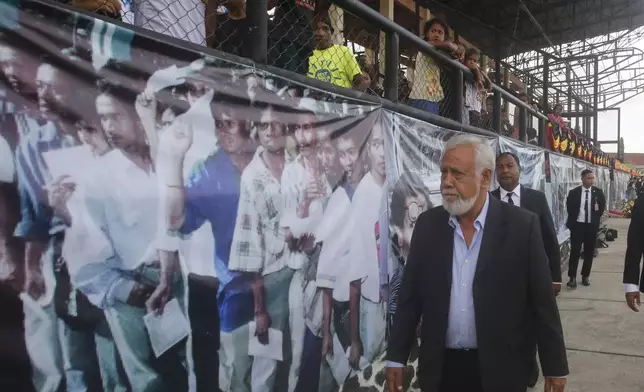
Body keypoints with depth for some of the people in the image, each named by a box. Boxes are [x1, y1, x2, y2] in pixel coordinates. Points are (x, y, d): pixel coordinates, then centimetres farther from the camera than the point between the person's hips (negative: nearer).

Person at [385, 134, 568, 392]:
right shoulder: (427, 224, -2)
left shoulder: (522, 225, -9)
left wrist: (555, 366, -2)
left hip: (500, 369, -2)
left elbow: (542, 303, -5)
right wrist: (396, 357, 2)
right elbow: (409, 297, 2)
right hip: (440, 369, 2)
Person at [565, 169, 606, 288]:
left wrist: (596, 218, 4)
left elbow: (602, 207, 9)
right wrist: (573, 219, 3)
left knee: (589, 252, 8)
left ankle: (585, 276, 19)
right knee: (575, 251, -3)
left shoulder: (598, 192, 0)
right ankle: (572, 277, 0)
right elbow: (569, 207, 4)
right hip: (577, 225, -2)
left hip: (592, 226, 2)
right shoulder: (573, 193, -4)